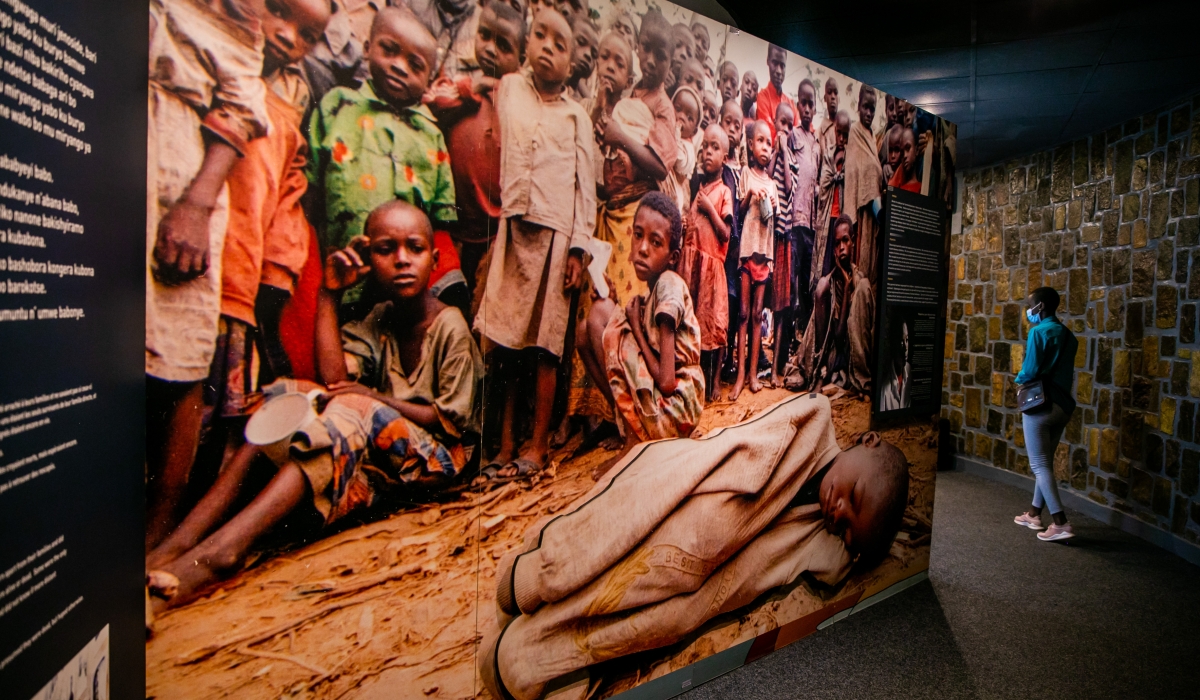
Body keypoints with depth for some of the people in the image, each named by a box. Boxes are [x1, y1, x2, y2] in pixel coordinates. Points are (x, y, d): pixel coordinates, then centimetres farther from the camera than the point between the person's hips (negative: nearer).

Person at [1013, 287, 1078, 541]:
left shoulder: (1039, 332, -13)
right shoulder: (1068, 335, 11)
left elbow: (1030, 371, -18)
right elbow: (1065, 372, 15)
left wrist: (1018, 379, 4)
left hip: (1041, 405, -8)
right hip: (1062, 405, 8)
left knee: (1039, 465, -3)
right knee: (1045, 462, 16)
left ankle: (1061, 523, -8)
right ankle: (1034, 513, 25)